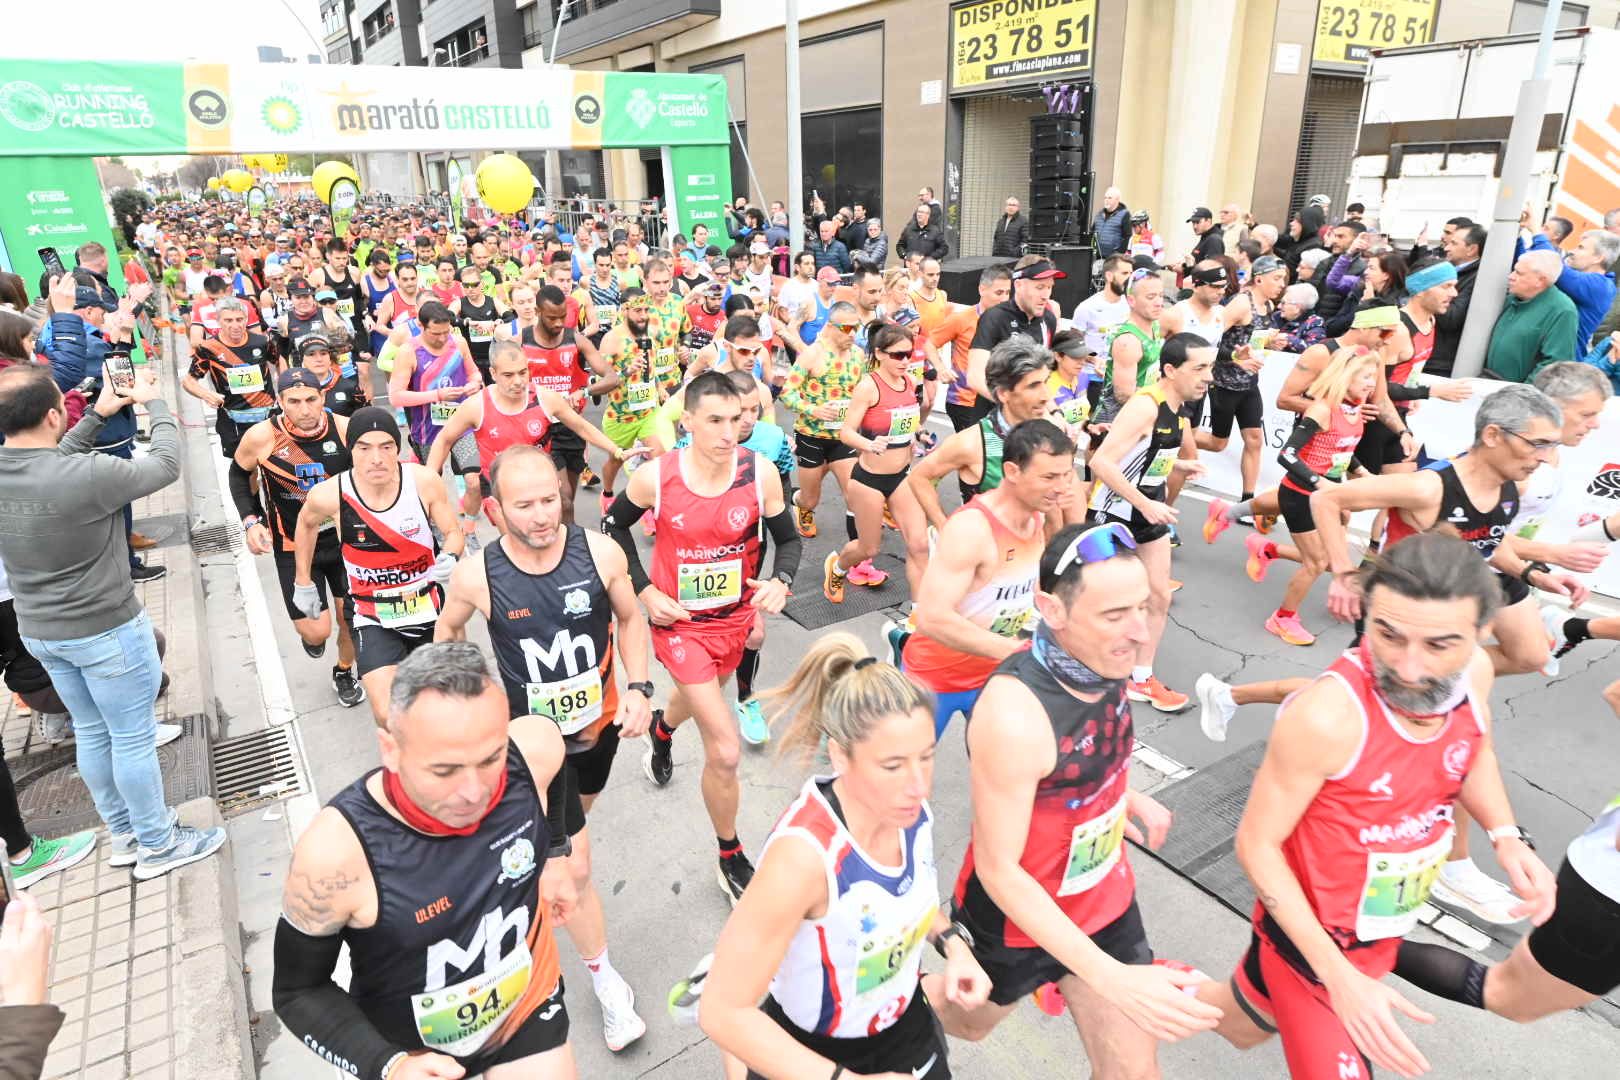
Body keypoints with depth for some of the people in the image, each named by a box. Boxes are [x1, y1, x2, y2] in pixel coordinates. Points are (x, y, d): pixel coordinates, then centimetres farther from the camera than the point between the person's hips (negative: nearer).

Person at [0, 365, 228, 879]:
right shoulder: (86, 475, -29)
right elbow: (166, 465, -15)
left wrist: (98, 414, 12)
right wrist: (154, 401, -1)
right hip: (106, 630, -7)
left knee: (91, 733, 21)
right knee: (134, 739, 8)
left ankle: (123, 835, 38)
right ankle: (158, 845, 24)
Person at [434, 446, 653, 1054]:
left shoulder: (600, 553, -20)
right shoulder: (477, 576, -21)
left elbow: (630, 619, -2)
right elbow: (448, 627, 2)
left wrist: (639, 688, -12)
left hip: (601, 726, 3)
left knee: (574, 820, 30)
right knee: (574, 868, -3)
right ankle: (605, 979, 20)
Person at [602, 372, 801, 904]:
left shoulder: (761, 473, -17)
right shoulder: (655, 476, -19)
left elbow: (789, 539, -3)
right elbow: (614, 524, 1)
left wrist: (780, 581, -24)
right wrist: (645, 590, -7)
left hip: (736, 618, 3)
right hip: (679, 622, -3)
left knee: (699, 695, 33)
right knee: (725, 751, -10)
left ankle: (662, 731, 71)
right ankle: (732, 862, 14)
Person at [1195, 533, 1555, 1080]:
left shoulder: (1474, 672, -16)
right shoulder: (1326, 716, -36)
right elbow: (1257, 844, -24)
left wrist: (1506, 836, -7)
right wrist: (1339, 977, -26)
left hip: (1381, 933, 6)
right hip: (1311, 938, -6)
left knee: (1246, 1023, 26)